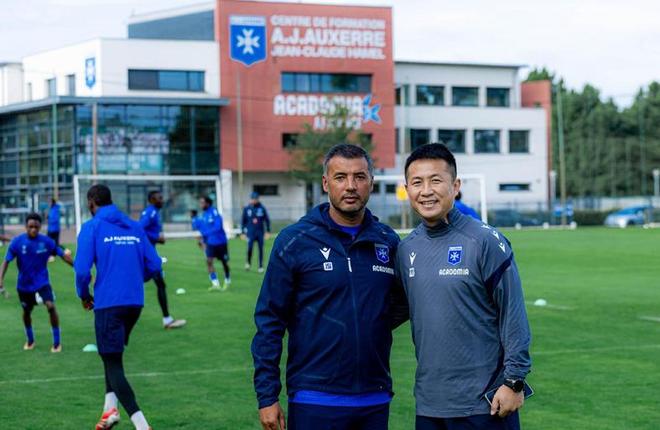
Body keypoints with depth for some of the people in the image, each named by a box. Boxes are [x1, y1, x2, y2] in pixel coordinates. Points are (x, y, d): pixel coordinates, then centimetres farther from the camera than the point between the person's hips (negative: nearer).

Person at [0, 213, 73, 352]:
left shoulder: (46, 241, -13)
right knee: (26, 312, 17)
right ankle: (30, 340, 43)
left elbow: (63, 255, -6)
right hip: (24, 284, 1)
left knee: (51, 306, -20)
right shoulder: (17, 242, -14)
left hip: (42, 282, -1)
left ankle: (57, 342, -6)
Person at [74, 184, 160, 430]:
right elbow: (154, 266, 8)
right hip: (135, 302, 5)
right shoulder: (134, 227, 10)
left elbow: (82, 270, -13)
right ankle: (110, 407, 13)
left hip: (108, 304, -5)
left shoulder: (92, 228, -4)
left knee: (113, 364, -1)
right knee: (112, 354, 26)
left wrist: (84, 295, 5)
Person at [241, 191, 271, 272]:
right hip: (250, 232, 0)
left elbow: (267, 220, 7)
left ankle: (261, 266, 12)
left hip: (260, 232, 0)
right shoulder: (246, 209, 2)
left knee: (261, 249, 2)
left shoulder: (262, 208, 0)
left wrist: (268, 231, 4)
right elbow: (243, 221, 9)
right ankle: (248, 262, 10)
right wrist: (243, 232, 6)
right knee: (249, 247, -14)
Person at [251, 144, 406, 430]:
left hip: (375, 401, 3)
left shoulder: (388, 242, 5)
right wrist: (267, 396, -8)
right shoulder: (295, 240, -4)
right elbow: (269, 320, -5)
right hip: (314, 400, -3)